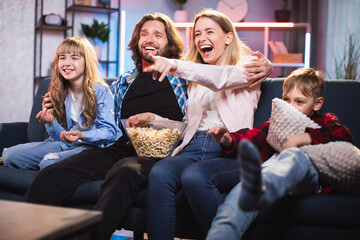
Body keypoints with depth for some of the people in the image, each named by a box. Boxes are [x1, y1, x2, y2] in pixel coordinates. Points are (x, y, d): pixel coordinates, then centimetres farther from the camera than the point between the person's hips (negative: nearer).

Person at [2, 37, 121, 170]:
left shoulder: (100, 91, -10)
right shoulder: (58, 92, 8)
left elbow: (109, 131, -12)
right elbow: (61, 137, 9)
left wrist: (82, 135, -30)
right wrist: (51, 122, -13)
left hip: (94, 146, -6)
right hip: (66, 143, 7)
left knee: (49, 163, -34)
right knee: (9, 155, -6)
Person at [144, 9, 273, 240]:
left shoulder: (247, 66, 9)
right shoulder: (197, 78, 29)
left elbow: (222, 78, -15)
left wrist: (176, 65, -30)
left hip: (231, 151, -5)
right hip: (194, 147, 5)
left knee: (194, 176, -36)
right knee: (159, 172, -28)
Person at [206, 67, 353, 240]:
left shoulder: (325, 121, 28)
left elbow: (345, 135, 5)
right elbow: (252, 136, 19)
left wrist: (305, 138, -7)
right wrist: (228, 140, -3)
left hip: (310, 175, -2)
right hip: (273, 167, 3)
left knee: (293, 155, -39)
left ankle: (258, 190, -72)